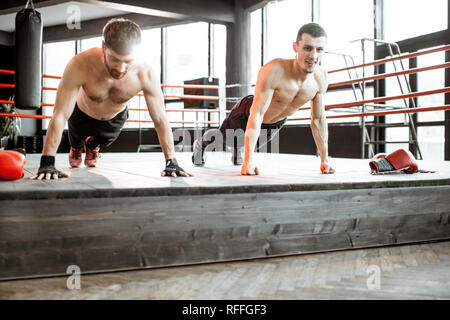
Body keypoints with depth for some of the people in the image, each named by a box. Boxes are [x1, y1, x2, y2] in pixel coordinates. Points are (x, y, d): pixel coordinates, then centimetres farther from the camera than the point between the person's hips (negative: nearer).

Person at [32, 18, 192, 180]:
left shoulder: (146, 75, -39)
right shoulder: (80, 65, -44)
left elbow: (160, 120, -27)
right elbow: (60, 115, -39)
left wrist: (171, 162, -29)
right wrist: (47, 163, -41)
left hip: (116, 118, 1)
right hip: (83, 115, -1)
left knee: (105, 141, 30)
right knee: (76, 141, 29)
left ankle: (92, 145, 66)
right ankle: (76, 148, 66)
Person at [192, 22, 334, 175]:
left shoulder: (320, 77, -23)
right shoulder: (273, 71, -42)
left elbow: (318, 119, -11)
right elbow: (256, 115, -43)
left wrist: (325, 160, -11)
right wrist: (248, 161, -48)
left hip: (276, 122, 5)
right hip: (246, 114, -5)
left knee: (252, 145, 30)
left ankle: (237, 147, 66)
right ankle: (201, 144, 54)